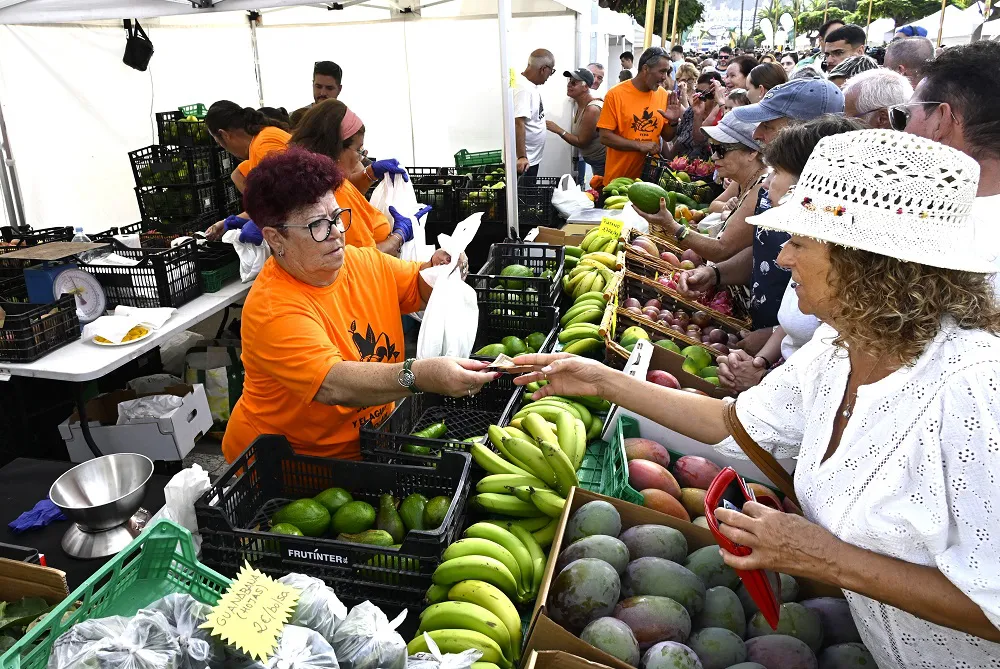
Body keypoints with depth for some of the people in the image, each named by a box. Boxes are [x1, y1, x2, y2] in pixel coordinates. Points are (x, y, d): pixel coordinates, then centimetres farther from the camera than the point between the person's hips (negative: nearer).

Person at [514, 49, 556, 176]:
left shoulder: (531, 85, 10)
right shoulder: (523, 89, -21)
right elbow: (518, 123, -29)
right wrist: (522, 157, -33)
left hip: (532, 158, 10)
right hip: (523, 160, -10)